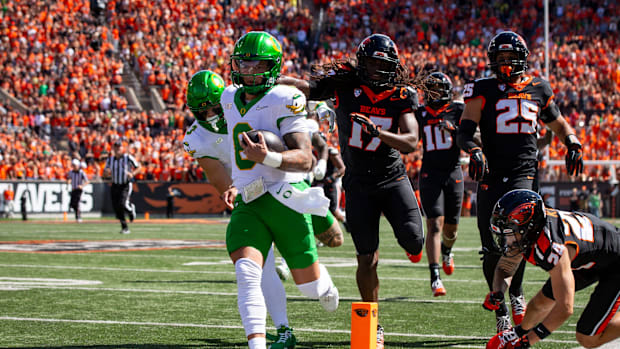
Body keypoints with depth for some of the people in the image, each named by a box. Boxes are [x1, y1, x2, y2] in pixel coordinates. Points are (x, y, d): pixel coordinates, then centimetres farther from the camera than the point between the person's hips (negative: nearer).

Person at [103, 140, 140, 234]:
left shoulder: (128, 158, -6)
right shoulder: (110, 159, 5)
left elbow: (138, 167, 2)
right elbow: (105, 174, 10)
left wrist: (132, 174, -17)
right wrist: (107, 172, -14)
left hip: (126, 185, -4)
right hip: (115, 186, 4)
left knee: (123, 204, -22)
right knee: (117, 208, 0)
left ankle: (131, 209, 15)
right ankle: (125, 228, 13)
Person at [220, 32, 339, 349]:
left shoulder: (283, 100, -9)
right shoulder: (231, 99, 13)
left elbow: (305, 159, -16)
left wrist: (267, 158, -32)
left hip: (285, 199, -5)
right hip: (248, 203, 5)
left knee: (307, 283, 8)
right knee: (246, 271, -21)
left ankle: (325, 285, 45)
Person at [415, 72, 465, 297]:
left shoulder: (458, 111, 1)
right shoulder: (420, 114, 7)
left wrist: (454, 129, -22)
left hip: (453, 173, 0)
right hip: (430, 175, 0)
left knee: (451, 228, 11)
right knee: (435, 225, -14)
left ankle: (446, 251, 48)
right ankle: (435, 277, -18)